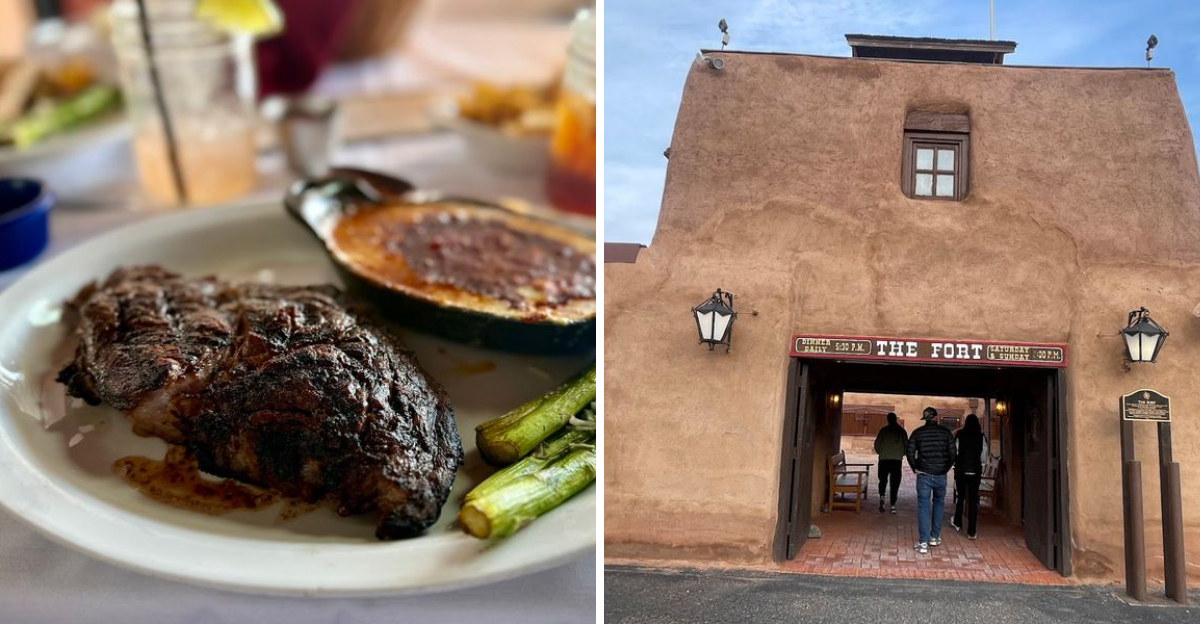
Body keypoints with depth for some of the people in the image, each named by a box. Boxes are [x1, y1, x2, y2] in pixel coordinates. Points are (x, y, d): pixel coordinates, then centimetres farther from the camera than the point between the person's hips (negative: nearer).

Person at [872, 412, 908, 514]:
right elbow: (906, 445, 5)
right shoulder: (902, 431, 3)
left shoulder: (884, 430, -3)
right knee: (895, 483, 6)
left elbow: (877, 444, -3)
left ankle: (881, 496, -11)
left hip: (884, 459, -1)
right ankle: (893, 505, 2)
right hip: (897, 460, 1)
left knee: (883, 480, 14)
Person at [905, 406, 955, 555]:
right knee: (939, 503, 21)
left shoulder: (917, 433, -1)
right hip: (941, 476, 1)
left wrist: (915, 469, 9)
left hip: (923, 475, -1)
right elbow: (952, 454, 0)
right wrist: (945, 469, 13)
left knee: (923, 506, 0)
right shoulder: (946, 433, 1)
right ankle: (934, 537, 23)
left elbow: (910, 453, -4)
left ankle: (923, 543, -7)